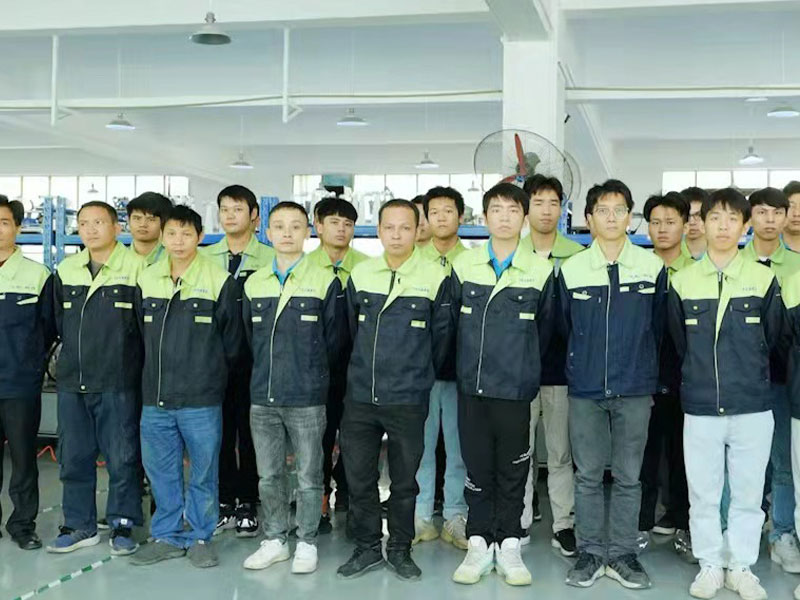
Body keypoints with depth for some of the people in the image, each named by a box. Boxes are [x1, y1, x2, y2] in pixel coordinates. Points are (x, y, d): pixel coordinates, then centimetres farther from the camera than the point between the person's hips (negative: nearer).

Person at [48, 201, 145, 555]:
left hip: (118, 383, -5)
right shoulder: (66, 270, 10)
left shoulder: (136, 268, -6)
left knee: (122, 458, 2)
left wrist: (125, 359, -4)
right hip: (71, 382, 5)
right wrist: (74, 355, 10)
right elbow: (58, 320, 18)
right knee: (73, 457, 10)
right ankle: (80, 526, 23)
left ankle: (122, 526, 15)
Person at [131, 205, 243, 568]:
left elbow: (232, 341, 1)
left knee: (203, 471, 6)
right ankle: (167, 536, 24)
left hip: (202, 401, -4)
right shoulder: (147, 280, 7)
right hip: (155, 399, 4)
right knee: (160, 471, 11)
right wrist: (156, 374, 12)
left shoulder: (220, 282, -6)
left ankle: (200, 536, 20)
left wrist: (211, 376, 5)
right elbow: (140, 334, 16)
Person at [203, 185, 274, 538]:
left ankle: (248, 505, 15)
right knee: (219, 432, 7)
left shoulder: (270, 260, 0)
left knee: (250, 432, 4)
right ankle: (225, 504, 18)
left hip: (253, 359, -2)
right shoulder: (204, 258, 10)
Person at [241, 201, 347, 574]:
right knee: (269, 476, 12)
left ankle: (307, 544, 18)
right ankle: (275, 540, 25)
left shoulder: (326, 282, -2)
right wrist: (267, 372, 11)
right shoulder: (254, 284, 9)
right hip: (263, 398, 4)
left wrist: (312, 373, 4)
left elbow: (335, 338, 1)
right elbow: (249, 337, 16)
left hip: (307, 400, -4)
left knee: (309, 477, 4)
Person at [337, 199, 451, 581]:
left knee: (404, 481, 9)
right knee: (358, 477, 8)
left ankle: (400, 550, 24)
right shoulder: (360, 274, 4)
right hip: (359, 396, 3)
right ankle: (367, 548, 24)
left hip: (408, 401, -2)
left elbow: (441, 335, 3)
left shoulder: (435, 277, -6)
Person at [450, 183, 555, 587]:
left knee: (513, 471, 6)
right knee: (477, 469, 8)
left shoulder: (541, 270, -1)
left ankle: (508, 546, 19)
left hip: (516, 388, -1)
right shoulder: (463, 265, 2)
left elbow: (545, 326, 10)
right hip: (471, 386, 1)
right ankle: (479, 545, 19)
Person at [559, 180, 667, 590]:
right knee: (587, 475, 6)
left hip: (635, 390, 0)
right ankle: (591, 553, 17)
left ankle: (623, 554, 17)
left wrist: (644, 369, 11)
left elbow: (658, 326, 9)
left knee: (628, 477, 7)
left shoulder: (652, 267, 1)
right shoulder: (571, 270, 1)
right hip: (585, 390, 0)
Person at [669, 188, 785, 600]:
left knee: (748, 492, 7)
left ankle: (741, 566, 22)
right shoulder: (682, 282, 2)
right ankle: (709, 564, 22)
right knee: (702, 493, 7)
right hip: (700, 408, 1)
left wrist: (749, 372, 13)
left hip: (753, 407, 0)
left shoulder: (763, 280, -1)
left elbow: (773, 338, 9)